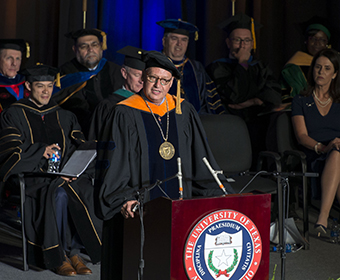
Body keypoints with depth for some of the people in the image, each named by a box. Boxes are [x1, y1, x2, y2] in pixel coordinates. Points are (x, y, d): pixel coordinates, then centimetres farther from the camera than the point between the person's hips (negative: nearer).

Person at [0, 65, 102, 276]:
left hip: (68, 175, 3)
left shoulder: (64, 117, 19)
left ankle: (74, 252, -18)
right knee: (59, 195, -34)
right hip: (31, 175, -3)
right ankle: (56, 256, -22)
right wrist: (41, 150, -23)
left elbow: (82, 148, 9)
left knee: (87, 193, -29)